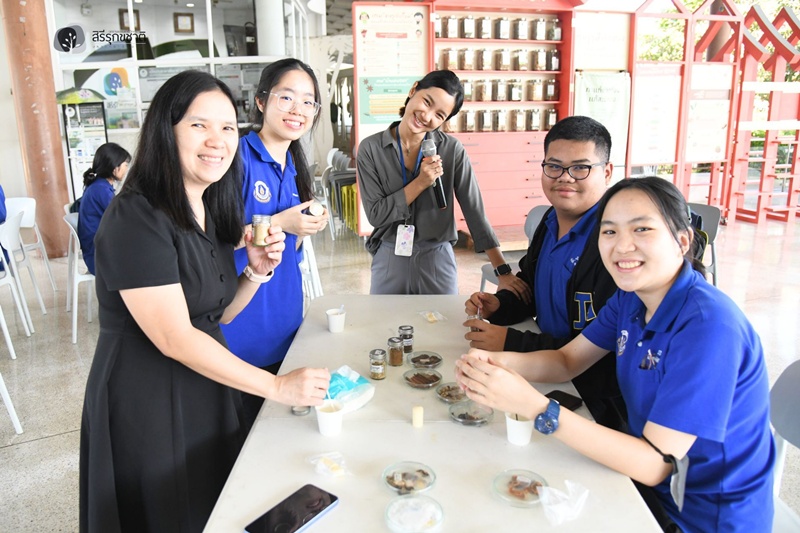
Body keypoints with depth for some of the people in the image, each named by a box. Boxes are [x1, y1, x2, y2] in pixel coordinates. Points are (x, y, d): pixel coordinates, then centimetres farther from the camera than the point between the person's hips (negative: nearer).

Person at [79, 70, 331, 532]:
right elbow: (174, 338, -25)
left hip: (208, 388, 8)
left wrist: (257, 271, -9)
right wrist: (277, 386, -22)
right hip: (146, 403, -7)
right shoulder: (136, 217, -21)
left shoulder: (212, 208, 4)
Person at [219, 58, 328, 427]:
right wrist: (278, 223, -20)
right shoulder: (239, 157, -14)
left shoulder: (293, 169, 10)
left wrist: (306, 229, -3)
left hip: (285, 324, 7)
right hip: (242, 331, -7)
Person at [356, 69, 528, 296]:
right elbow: (376, 214, -9)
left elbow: (475, 212, -7)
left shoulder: (451, 149, -8)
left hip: (438, 260, 0)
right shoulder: (371, 148, -7)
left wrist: (503, 271, -11)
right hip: (389, 260, 0)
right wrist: (420, 183, -19)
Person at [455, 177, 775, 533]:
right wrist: (496, 362, -19)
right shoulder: (630, 298, -4)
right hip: (652, 488, 6)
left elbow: (654, 463, -29)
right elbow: (566, 360, 2)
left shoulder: (708, 325, -29)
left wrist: (533, 406, -37)